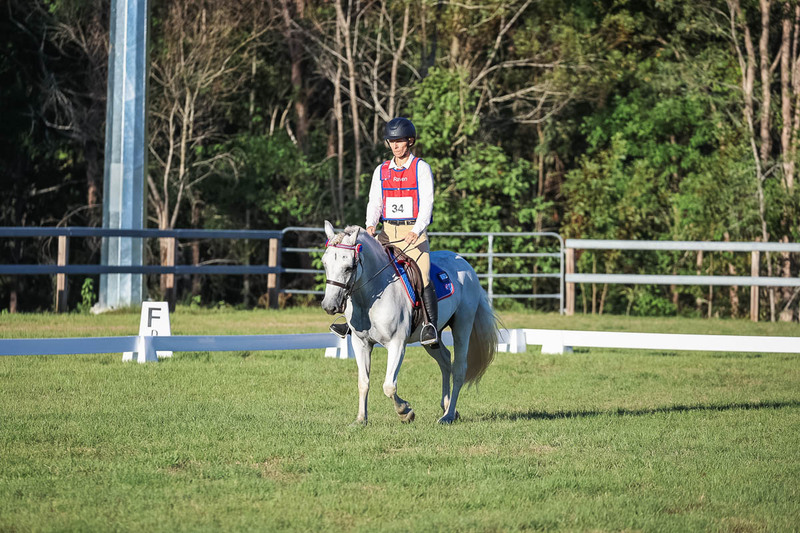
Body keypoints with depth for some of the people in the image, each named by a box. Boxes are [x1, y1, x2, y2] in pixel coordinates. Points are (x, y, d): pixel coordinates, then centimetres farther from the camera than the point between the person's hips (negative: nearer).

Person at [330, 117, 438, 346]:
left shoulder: (421, 168, 0)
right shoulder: (381, 171, 13)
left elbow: (426, 203, -8)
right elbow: (375, 201, 7)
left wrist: (416, 231, -22)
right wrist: (371, 226, -13)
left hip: (414, 233, -5)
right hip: (388, 232, 5)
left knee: (422, 277, -20)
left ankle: (431, 325, -21)